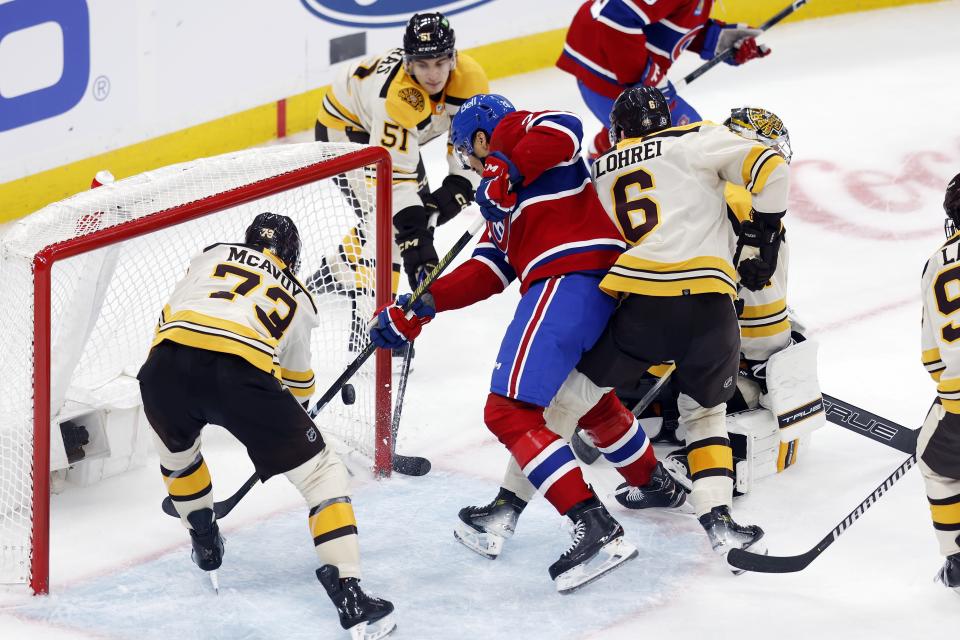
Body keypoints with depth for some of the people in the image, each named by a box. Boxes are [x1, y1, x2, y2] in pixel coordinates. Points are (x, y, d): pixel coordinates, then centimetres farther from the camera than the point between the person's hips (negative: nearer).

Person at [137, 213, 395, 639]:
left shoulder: (212, 256, 32)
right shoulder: (298, 300, 32)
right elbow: (297, 383, 43)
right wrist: (294, 417, 64)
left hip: (167, 364, 2)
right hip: (242, 372, -2)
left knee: (176, 450, 37)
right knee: (321, 475, 10)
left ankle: (205, 545, 45)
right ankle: (348, 593, -2)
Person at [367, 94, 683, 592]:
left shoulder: (512, 130, 8)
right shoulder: (505, 199, 32)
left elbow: (564, 129, -15)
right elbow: (487, 273, 24)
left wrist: (506, 172, -22)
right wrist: (419, 308, 18)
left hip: (571, 278, -11)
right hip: (606, 287, 11)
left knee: (510, 411, -17)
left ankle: (596, 528, -28)